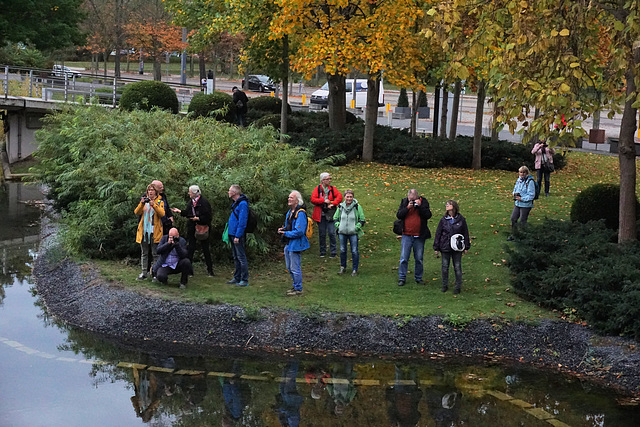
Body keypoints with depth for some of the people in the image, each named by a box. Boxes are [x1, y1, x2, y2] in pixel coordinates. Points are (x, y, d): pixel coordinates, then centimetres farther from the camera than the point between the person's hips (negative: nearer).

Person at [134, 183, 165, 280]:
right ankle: (144, 272, 10)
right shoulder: (144, 200, 13)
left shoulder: (160, 202, 5)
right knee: (144, 253, 6)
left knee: (155, 254, -3)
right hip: (144, 231, 3)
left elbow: (162, 214, -12)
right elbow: (137, 212, 0)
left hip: (154, 231, -3)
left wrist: (154, 205, -22)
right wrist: (142, 203, -15)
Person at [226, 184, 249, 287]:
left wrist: (238, 236, -22)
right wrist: (231, 234, 17)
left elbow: (242, 221, -20)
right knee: (236, 258, 15)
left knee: (241, 258, -6)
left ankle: (245, 280, -3)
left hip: (238, 236, -10)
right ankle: (237, 278, 22)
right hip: (233, 235, 10)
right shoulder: (236, 203, 15)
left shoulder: (242, 204, -16)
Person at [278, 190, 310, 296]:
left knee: (295, 268, -2)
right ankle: (296, 286, 31)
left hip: (296, 244, -10)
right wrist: (283, 229, 4)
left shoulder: (300, 213, -19)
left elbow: (298, 232, -25)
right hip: (288, 244, 10)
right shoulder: (290, 212, 12)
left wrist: (285, 233, -17)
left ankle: (298, 289, 9)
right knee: (289, 267, 18)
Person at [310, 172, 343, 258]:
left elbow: (339, 196, -6)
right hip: (321, 215, 0)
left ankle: (333, 251, 4)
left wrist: (333, 204, -18)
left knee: (332, 233, -5)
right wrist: (324, 200, -18)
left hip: (330, 215, 0)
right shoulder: (317, 189, 0)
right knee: (322, 234, 7)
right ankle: (322, 251, 19)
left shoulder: (332, 188, 5)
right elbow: (313, 199, -11)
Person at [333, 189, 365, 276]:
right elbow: (335, 218, 17)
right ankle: (343, 267, 29)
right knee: (342, 250, 11)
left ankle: (355, 270, 9)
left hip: (353, 233, -3)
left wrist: (357, 226, -11)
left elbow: (362, 220, 2)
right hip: (342, 233, 3)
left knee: (354, 252, -2)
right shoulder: (340, 207, 4)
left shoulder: (357, 207, -4)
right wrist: (337, 225, 1)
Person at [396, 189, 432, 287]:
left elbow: (428, 215, -11)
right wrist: (407, 207, -16)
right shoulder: (404, 202, 3)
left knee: (419, 258, 9)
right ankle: (402, 278, 8)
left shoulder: (423, 202, -1)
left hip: (419, 236, 0)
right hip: (406, 235, 0)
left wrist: (420, 206, -20)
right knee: (404, 258, -1)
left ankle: (418, 278, 22)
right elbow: (399, 215, -4)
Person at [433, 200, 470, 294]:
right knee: (445, 267, 8)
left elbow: (465, 233, 5)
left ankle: (458, 287, 12)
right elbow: (438, 234, 5)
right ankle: (445, 285, 22)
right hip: (445, 247, 1)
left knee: (457, 267, 3)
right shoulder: (443, 220, 2)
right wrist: (436, 248, 3)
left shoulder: (461, 220, 0)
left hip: (457, 248, -1)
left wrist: (466, 247, 4)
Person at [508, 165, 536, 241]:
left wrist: (522, 198, -21)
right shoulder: (518, 180, 7)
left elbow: (531, 195, -18)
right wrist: (514, 193, 0)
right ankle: (513, 234, 25)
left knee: (522, 221, 2)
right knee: (513, 218, 11)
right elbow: (515, 189, 22)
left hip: (525, 204, -7)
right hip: (517, 203, 7)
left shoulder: (530, 181, -16)